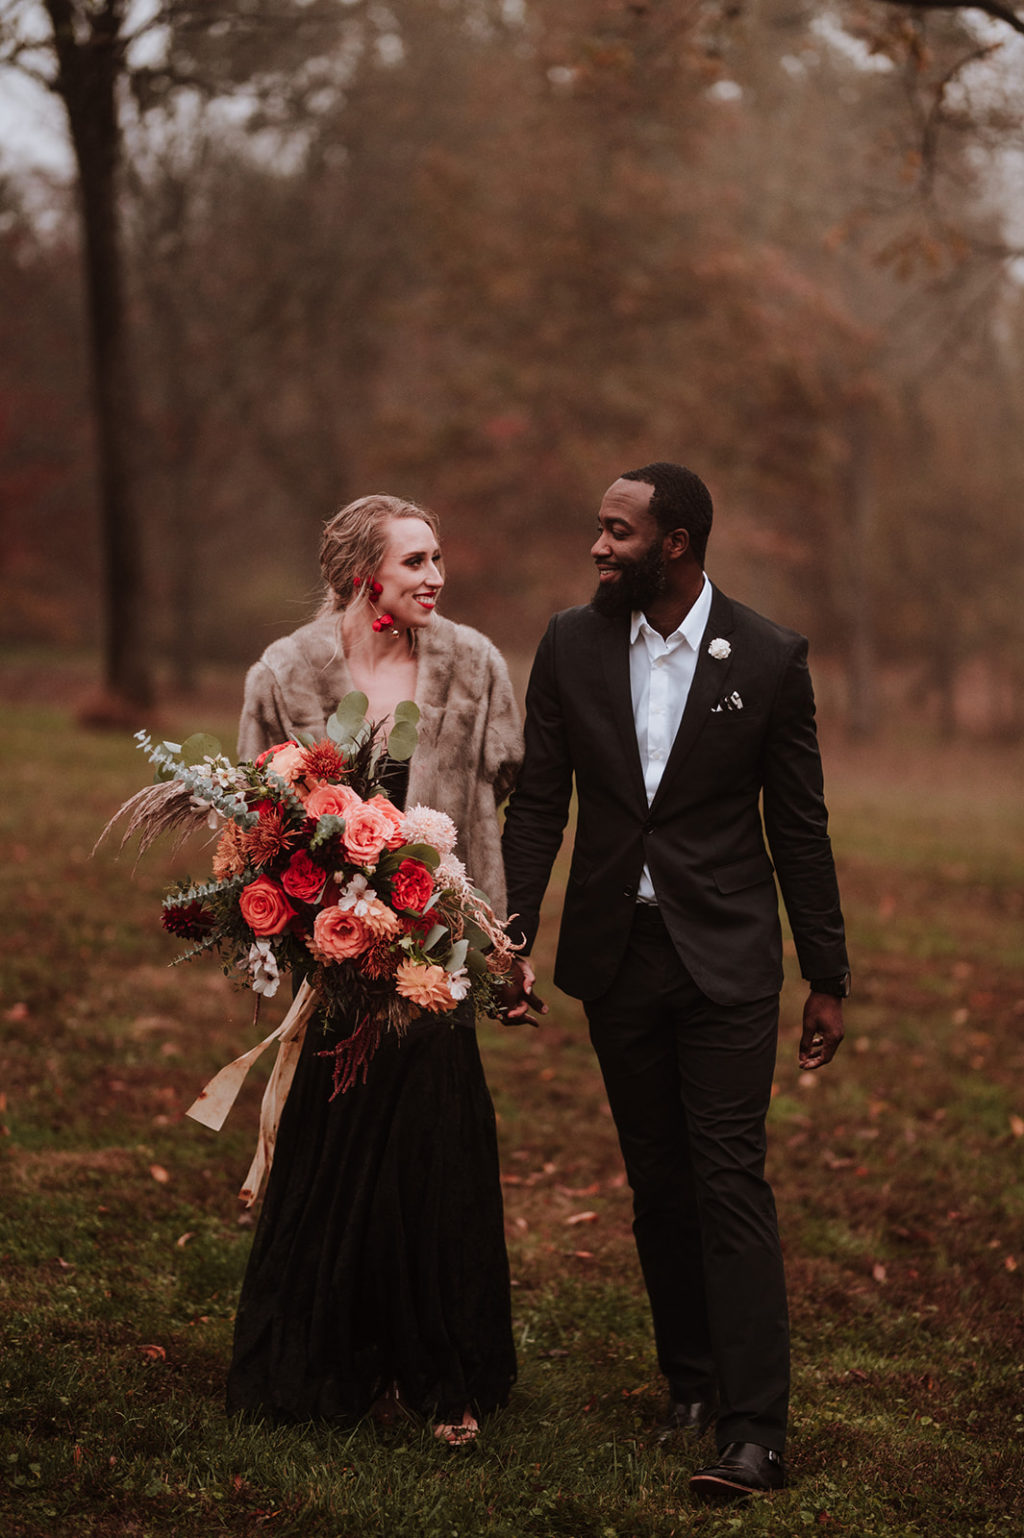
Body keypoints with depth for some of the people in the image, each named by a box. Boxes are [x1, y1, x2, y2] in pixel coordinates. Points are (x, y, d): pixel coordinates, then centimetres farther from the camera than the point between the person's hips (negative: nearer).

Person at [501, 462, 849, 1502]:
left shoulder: (768, 659, -6)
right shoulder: (571, 645, 2)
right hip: (616, 953, 4)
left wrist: (827, 978, 1)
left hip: (724, 954, -3)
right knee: (657, 1184, 11)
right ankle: (691, 1384, 24)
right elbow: (538, 801, 6)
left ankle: (754, 1433, -9)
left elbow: (799, 824, -1)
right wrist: (513, 939, 0)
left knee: (730, 1180, -9)